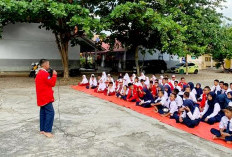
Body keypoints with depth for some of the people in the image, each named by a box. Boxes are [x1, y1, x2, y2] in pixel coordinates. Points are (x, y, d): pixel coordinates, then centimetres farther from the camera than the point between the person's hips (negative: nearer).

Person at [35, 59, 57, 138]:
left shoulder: (39, 73, 16)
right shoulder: (45, 74, -17)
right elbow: (52, 84, -17)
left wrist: (51, 76, 7)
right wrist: (54, 75, -9)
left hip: (42, 97, 11)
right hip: (46, 97, -11)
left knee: (43, 112, 13)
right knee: (50, 112, -10)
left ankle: (42, 129, 19)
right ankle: (47, 131, -9)